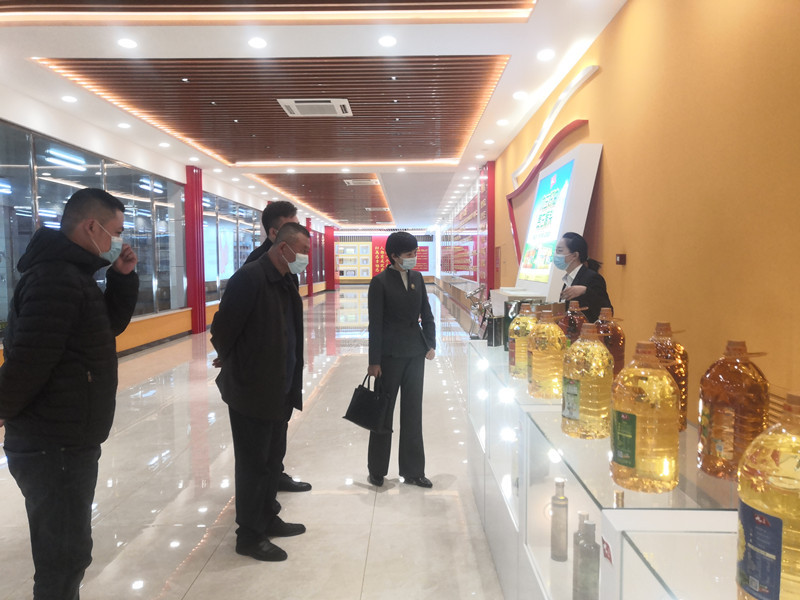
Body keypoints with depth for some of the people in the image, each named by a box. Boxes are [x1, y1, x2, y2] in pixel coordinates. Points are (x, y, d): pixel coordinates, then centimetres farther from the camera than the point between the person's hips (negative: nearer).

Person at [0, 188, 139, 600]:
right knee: (65, 555, 4)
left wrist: (122, 277, 4)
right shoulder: (56, 279, -22)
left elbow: (113, 323, 18)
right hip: (53, 446, -10)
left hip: (66, 442, 10)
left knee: (66, 551, 24)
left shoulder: (70, 273, 11)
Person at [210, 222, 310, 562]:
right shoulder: (250, 278, -19)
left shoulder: (286, 284, 7)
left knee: (271, 460, 20)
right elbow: (222, 331, -18)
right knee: (252, 464, 5)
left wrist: (290, 383, 11)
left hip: (277, 391, 8)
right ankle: (249, 536, 21)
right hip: (250, 393, -8)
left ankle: (267, 519, 37)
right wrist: (239, 372, -7)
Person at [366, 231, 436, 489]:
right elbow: (375, 323, -10)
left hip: (415, 352, 5)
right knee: (384, 411, 7)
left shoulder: (417, 278, 6)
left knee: (413, 412, 10)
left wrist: (431, 344, 3)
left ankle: (412, 470, 21)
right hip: (390, 353, -5)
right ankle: (377, 470, 22)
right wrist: (374, 361, -11)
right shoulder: (380, 282, -9)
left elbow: (426, 314, 12)